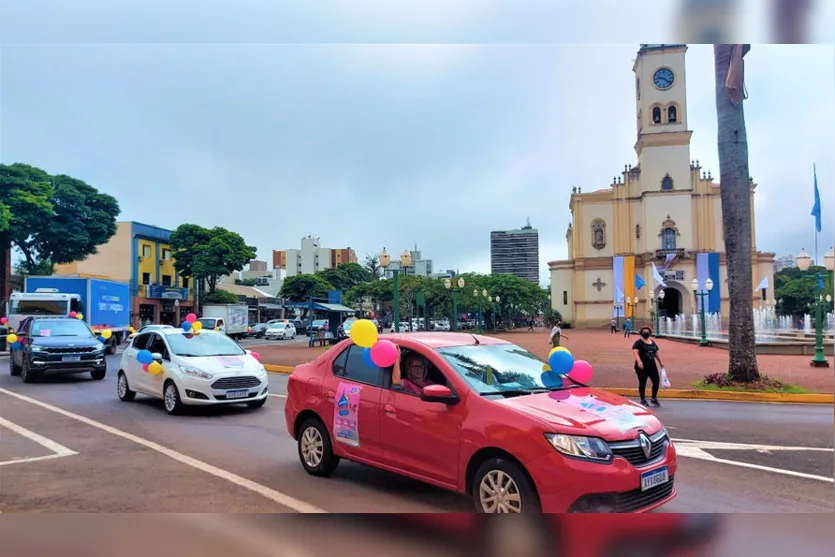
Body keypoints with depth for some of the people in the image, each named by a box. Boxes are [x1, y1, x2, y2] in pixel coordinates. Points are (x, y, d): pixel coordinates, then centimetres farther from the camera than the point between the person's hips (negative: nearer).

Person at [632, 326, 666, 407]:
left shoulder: (653, 342, 15)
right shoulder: (638, 343, -7)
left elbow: (656, 353, 23)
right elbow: (635, 352, -20)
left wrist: (661, 362, 17)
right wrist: (639, 361, -34)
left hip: (652, 365, 6)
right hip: (642, 367, -6)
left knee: (656, 381, 2)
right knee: (642, 383, 1)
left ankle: (654, 399, 20)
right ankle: (643, 400, 14)